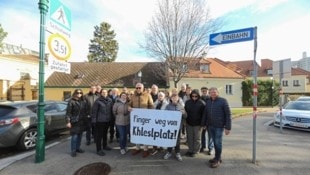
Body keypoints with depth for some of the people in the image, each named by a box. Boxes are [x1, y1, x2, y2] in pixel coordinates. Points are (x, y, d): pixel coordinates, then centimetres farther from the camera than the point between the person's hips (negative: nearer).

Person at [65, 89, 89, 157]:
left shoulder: (83, 101, 7)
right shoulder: (71, 101, -8)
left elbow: (86, 111, 12)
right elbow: (68, 112, -10)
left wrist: (86, 118, 8)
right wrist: (68, 121, -15)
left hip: (82, 121, 5)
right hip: (74, 122, -5)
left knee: (80, 135, 14)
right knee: (74, 136, -2)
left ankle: (78, 148, 29)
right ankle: (73, 150, 13)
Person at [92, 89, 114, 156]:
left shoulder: (110, 100, 4)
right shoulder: (98, 101, -10)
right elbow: (94, 111, -10)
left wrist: (111, 118, 7)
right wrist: (94, 120, -12)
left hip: (107, 120, 5)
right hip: (100, 121, -5)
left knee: (105, 134, 20)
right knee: (99, 135, 2)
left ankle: (105, 145, 37)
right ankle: (99, 149, 13)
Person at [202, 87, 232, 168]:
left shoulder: (223, 101, -8)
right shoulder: (208, 102, 8)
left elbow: (228, 114, -11)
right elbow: (205, 113, 12)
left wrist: (228, 127, -15)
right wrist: (204, 124, 11)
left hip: (219, 126, -5)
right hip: (210, 126, 5)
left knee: (218, 143, 4)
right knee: (215, 142, 15)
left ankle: (217, 160, 19)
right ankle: (218, 157, 32)